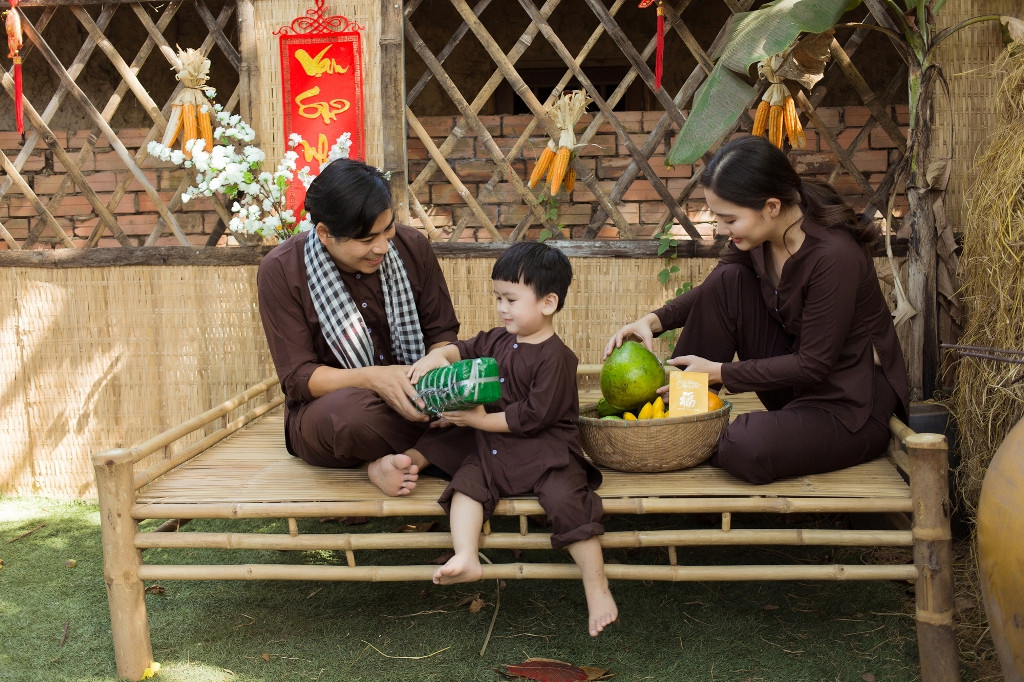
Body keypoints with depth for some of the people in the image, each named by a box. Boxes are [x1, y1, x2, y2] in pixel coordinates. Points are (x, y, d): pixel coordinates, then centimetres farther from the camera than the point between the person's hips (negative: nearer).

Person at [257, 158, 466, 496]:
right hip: (324, 411, -3)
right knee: (353, 410, -40)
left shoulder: (411, 247, -5)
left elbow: (442, 332, 3)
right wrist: (371, 378, -33)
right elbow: (297, 377, -15)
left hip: (410, 399, 3)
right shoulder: (280, 272, -13)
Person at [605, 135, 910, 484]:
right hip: (799, 381, 7)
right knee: (727, 280, -11)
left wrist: (718, 372, -22)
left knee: (745, 448, -33)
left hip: (853, 405, -7)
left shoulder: (834, 256, -28)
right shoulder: (758, 237, -6)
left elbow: (814, 364, -23)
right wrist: (653, 320, -9)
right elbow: (711, 292, 10)